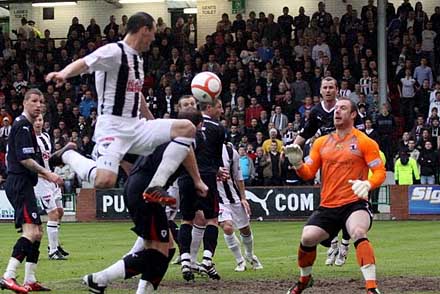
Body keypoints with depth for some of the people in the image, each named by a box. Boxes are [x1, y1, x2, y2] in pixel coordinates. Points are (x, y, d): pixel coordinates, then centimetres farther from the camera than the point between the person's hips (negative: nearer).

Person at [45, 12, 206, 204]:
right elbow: (84, 63, -27)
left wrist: (152, 122, 41)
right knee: (105, 181, -27)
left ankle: (155, 187, -8)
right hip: (112, 126, -9)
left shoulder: (137, 58, 17)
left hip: (135, 126, 9)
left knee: (186, 128, -4)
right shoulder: (114, 52, -11)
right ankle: (68, 155, 4)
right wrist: (64, 73, -49)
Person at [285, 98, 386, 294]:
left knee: (358, 234, -32)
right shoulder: (322, 143, 12)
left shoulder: (364, 142, -1)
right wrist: (297, 163, -9)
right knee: (307, 238, -10)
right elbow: (308, 173, 12)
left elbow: (380, 172, -4)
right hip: (328, 206, 5)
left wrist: (367, 184, -24)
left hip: (354, 203, -5)